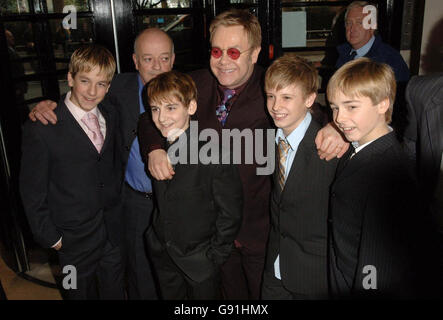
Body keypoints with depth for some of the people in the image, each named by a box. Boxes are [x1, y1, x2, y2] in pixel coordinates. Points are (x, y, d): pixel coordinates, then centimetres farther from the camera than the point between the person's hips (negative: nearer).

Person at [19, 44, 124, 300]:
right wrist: (50, 236, -8)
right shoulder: (40, 128, -19)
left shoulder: (111, 117, -1)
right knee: (82, 292, 18)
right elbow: (32, 190, -12)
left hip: (114, 231, 4)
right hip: (75, 238, -4)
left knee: (116, 290, 21)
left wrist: (118, 209, 8)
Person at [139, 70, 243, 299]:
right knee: (169, 296, 23)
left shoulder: (212, 153, -25)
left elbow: (230, 212, -17)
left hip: (199, 261, -5)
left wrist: (216, 255, -11)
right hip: (162, 256, 5)